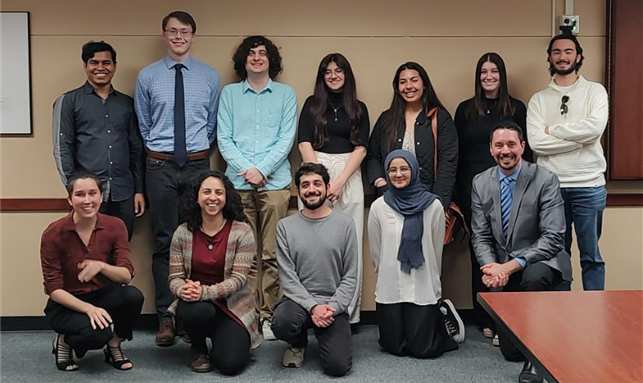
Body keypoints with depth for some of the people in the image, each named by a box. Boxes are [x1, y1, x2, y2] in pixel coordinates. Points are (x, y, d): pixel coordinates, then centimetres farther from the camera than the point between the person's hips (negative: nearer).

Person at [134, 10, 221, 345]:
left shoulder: (209, 76, 6)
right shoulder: (147, 76, 4)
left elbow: (214, 123, 11)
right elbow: (143, 124, 10)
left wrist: (200, 148, 8)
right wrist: (156, 149, 7)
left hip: (198, 165, 1)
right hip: (161, 166, 0)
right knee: (164, 242, 2)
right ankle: (166, 316, 10)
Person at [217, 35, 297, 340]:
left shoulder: (286, 94, 11)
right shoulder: (229, 93, 14)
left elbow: (286, 138, 3)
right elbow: (224, 138, 7)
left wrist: (261, 169, -9)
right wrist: (245, 169, -7)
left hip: (275, 181, -1)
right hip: (238, 182, 1)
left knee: (272, 254, -2)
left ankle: (268, 314, 4)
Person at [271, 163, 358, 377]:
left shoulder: (345, 224, 0)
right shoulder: (285, 226, 1)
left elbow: (350, 277, -1)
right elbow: (287, 277, -4)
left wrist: (333, 308, -13)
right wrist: (312, 306, -17)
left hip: (334, 304, 0)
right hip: (299, 300, 0)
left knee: (338, 366, -18)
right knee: (281, 322, -34)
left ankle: (323, 337, 20)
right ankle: (298, 342, 6)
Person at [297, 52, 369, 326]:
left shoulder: (359, 109, 13)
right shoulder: (312, 104, 12)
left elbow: (360, 148, 4)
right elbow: (304, 143, 3)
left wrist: (340, 181, -9)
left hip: (348, 175, 0)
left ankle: (347, 311, 0)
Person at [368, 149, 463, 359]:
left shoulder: (433, 205, -7)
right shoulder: (378, 207, -4)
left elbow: (437, 250, 2)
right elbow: (375, 252, 6)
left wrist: (432, 282, 7)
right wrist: (388, 273, 12)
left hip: (423, 289, -2)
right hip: (389, 289, 2)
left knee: (422, 349, 0)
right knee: (394, 348, 8)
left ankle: (443, 315, 29)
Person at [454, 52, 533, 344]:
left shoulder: (517, 109, 6)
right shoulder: (465, 110, 9)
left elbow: (526, 151, 6)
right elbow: (457, 153, 8)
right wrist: (457, 194, 3)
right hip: (473, 190, 2)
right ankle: (484, 319, 14)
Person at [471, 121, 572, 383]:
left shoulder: (545, 180, -14)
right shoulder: (480, 183, -1)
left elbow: (553, 237, -20)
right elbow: (480, 237, -1)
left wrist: (512, 265, -29)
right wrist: (492, 267, -22)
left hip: (541, 261, -3)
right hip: (503, 269, 4)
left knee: (533, 277, -40)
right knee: (511, 351, 2)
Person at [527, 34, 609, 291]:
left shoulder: (595, 91, 4)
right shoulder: (538, 99, 7)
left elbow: (595, 128, -15)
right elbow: (536, 142, -7)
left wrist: (552, 129, -7)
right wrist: (579, 140, -11)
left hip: (589, 185, -1)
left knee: (591, 255, 6)